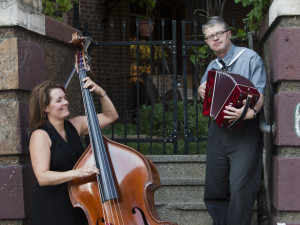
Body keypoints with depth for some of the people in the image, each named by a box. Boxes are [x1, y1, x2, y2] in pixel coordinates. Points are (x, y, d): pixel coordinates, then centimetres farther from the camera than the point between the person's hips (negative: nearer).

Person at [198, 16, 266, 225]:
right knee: (214, 190, 7)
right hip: (218, 131, 6)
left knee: (240, 189, -14)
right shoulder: (212, 66, 19)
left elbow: (259, 93, -11)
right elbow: (204, 90, 35)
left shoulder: (249, 58, -2)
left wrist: (251, 111, -33)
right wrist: (202, 91, 10)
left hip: (244, 132, -6)